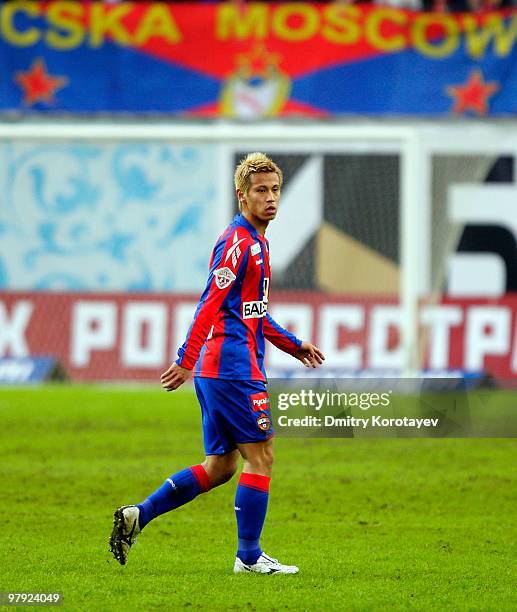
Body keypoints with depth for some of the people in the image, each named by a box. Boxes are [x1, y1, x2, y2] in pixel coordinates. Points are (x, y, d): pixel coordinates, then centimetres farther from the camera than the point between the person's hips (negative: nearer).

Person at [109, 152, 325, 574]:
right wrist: (187, 361, -23)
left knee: (220, 466, 10)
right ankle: (250, 556, -1)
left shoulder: (257, 242, 19)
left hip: (217, 368, 10)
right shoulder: (237, 242, -12)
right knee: (260, 455, -5)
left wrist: (294, 345, 25)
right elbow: (211, 304, -19)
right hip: (233, 365, -10)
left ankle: (137, 516, 10)